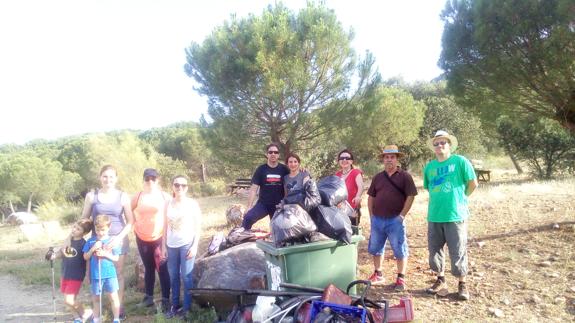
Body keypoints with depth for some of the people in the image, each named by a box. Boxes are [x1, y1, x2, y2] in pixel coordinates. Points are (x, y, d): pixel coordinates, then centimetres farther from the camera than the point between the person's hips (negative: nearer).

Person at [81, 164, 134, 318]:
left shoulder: (123, 197, -2)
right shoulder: (91, 196, -1)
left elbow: (130, 222, -1)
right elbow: (84, 220, 7)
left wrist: (119, 237, -14)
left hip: (118, 240, 0)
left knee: (118, 273, 8)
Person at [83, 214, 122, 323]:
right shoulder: (91, 241, 0)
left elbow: (116, 258, -2)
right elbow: (86, 257, 2)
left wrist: (105, 254, -16)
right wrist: (93, 249, -14)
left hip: (110, 274, -1)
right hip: (95, 275, 2)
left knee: (113, 297, 4)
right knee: (96, 298, 14)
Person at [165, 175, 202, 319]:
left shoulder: (192, 203, -5)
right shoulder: (169, 204, 5)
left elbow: (198, 226, -4)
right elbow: (166, 226, 8)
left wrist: (195, 246, -10)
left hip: (187, 244, -4)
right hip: (172, 245, 4)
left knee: (186, 276, 1)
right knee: (173, 276, 10)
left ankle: (186, 307, 13)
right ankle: (175, 305, 23)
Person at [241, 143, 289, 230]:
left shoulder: (284, 169, -1)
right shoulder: (261, 169, -3)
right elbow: (254, 189, -6)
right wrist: (249, 206, -12)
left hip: (279, 206, 1)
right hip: (263, 204, -1)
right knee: (248, 218, -24)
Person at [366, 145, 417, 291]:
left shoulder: (404, 176, -2)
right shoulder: (378, 177, 12)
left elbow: (410, 196, -8)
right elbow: (371, 197, 16)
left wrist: (402, 215, -13)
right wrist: (371, 215, 7)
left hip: (395, 220, -5)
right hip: (377, 220, 5)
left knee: (400, 250, 1)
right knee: (376, 248, 13)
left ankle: (401, 278, 13)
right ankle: (378, 274, 28)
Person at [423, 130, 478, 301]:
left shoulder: (460, 161, -5)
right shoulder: (429, 166, 8)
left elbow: (473, 183, -1)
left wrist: (460, 197, 8)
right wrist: (439, 199, 12)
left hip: (455, 215, -4)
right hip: (434, 216, 5)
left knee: (458, 252, 2)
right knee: (434, 250, 12)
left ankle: (462, 284, 18)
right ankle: (440, 280, 30)